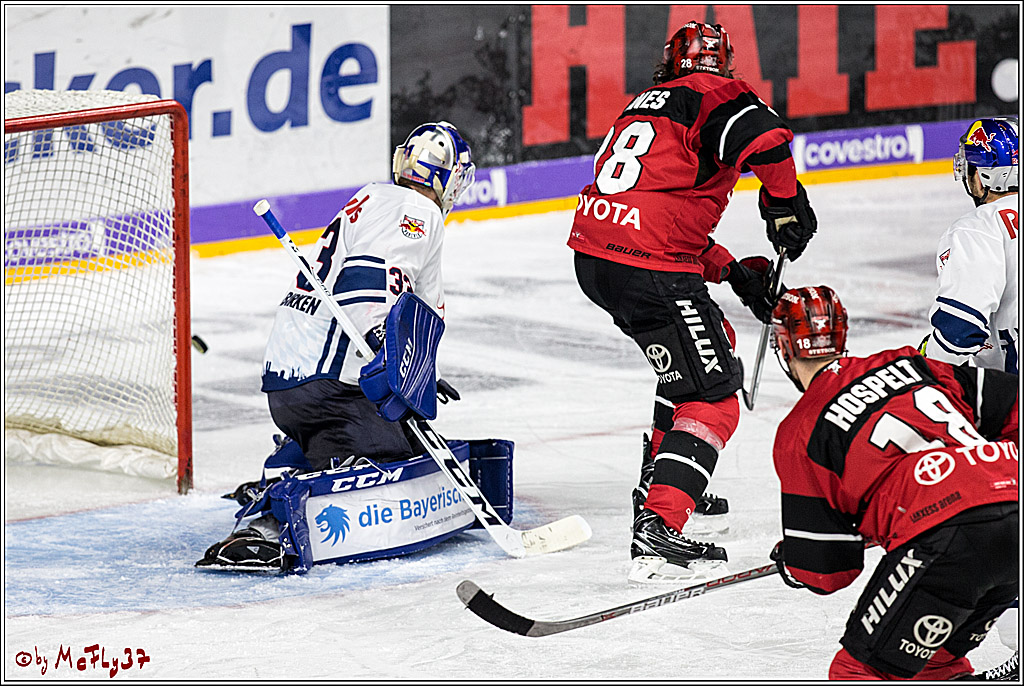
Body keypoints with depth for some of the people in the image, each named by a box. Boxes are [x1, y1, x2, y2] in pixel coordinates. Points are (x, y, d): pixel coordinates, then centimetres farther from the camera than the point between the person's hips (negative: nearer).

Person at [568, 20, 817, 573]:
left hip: (593, 256, 9)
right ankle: (657, 524, -19)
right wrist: (785, 203, -2)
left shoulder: (647, 104, 26)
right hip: (648, 267, -9)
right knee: (713, 392, -5)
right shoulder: (713, 94, 0)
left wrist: (732, 271, 20)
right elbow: (764, 138, -22)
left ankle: (662, 480, 37)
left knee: (712, 341, 30)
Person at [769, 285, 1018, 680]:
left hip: (944, 541, -7)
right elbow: (1011, 400, 19)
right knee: (935, 663, 27)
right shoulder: (907, 364, 23)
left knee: (861, 672, 1)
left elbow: (824, 570, 10)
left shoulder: (801, 432, 9)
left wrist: (787, 560, 33)